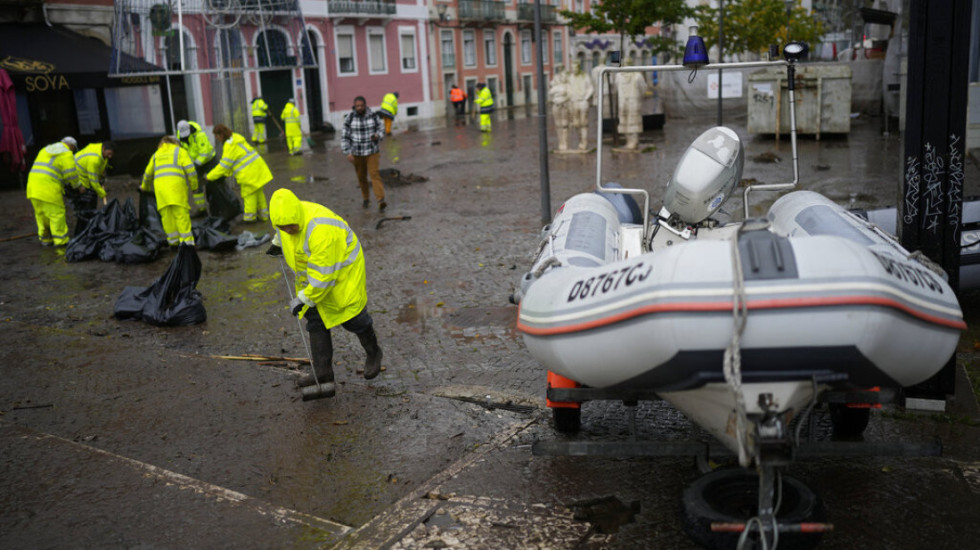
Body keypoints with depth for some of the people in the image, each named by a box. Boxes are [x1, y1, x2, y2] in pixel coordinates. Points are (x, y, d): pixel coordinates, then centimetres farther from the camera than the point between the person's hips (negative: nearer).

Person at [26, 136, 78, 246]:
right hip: (49, 188, -8)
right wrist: (76, 185, 14)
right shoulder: (67, 154, -1)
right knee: (57, 213, -2)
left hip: (33, 187, 8)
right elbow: (71, 174, -6)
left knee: (41, 214, 16)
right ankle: (60, 240, -1)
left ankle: (45, 239, 23)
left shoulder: (46, 150, 26)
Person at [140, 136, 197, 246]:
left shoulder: (156, 155, 32)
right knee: (181, 212, -8)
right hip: (176, 183, -3)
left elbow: (148, 173, 39)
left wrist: (145, 187, 56)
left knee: (166, 214, 4)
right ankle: (186, 240, -15)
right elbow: (190, 168, 5)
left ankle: (173, 241, 2)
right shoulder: (180, 151, 20)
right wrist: (194, 186, 10)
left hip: (159, 184, 3)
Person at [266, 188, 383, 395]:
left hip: (342, 268, -8)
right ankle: (322, 373, 7)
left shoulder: (321, 231, -39)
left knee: (352, 316, 3)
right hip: (312, 269, 8)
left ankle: (374, 353, 31)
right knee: (315, 319, 3)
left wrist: (305, 299, -26)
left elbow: (323, 274, -33)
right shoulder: (287, 215, -14)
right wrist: (277, 242, 32)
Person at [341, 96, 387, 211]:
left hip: (372, 151, -1)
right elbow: (344, 136, -6)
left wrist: (377, 136, -21)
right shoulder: (349, 118, -9)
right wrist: (348, 153, -14)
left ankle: (381, 201, -22)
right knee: (361, 176, 11)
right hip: (357, 152, 1)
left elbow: (381, 131, 3)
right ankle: (366, 199, 32)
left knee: (374, 174, -14)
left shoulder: (374, 116, -7)